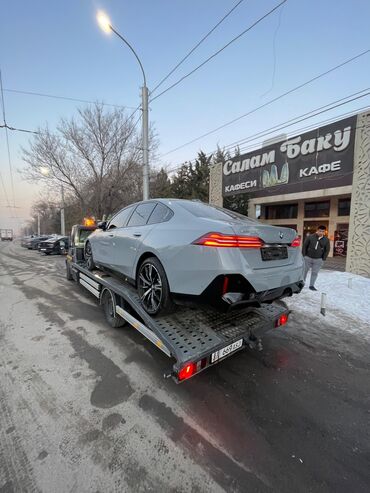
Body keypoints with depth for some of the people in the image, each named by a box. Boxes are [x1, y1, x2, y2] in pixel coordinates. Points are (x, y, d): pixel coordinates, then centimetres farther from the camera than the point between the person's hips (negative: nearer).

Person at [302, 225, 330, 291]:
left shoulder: (326, 240, 0)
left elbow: (327, 250, 6)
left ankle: (311, 285, 17)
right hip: (308, 258, -1)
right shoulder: (310, 237, -6)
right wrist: (304, 255, -5)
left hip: (318, 259, 1)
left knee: (314, 273, 6)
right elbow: (304, 246, -2)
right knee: (304, 271, 7)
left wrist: (323, 259, 1)